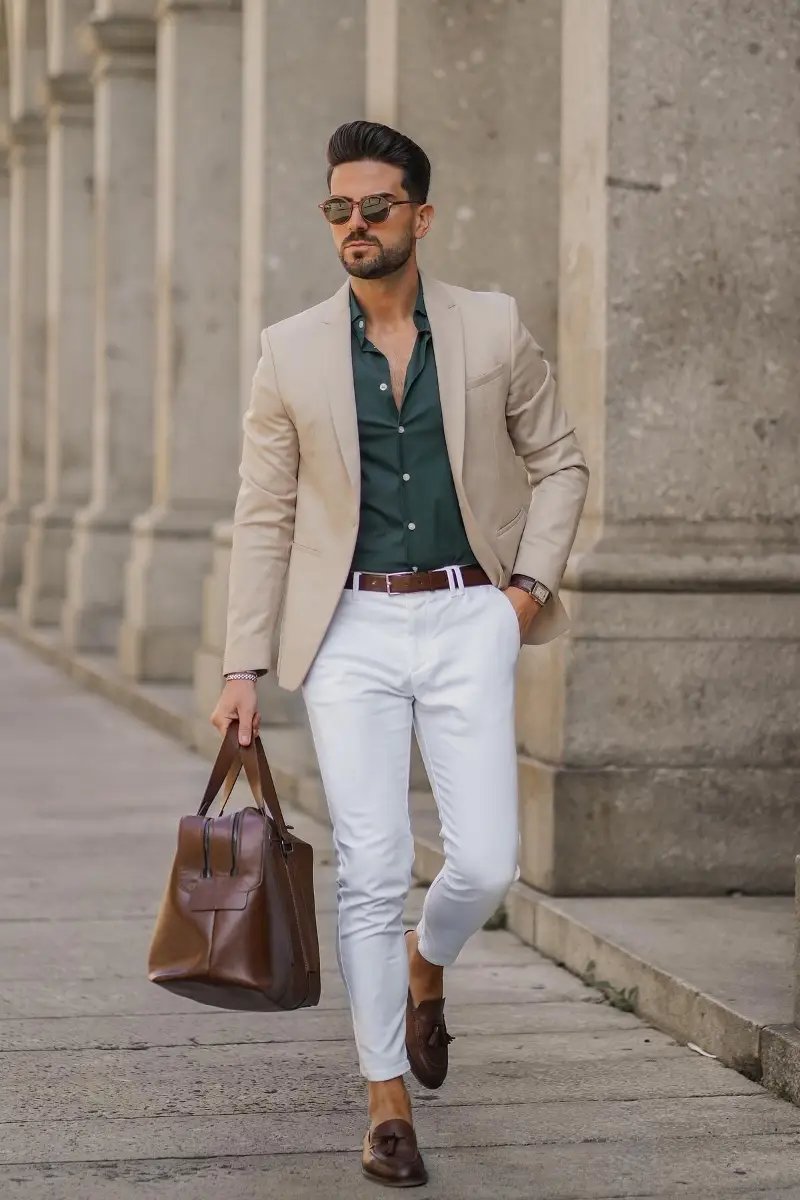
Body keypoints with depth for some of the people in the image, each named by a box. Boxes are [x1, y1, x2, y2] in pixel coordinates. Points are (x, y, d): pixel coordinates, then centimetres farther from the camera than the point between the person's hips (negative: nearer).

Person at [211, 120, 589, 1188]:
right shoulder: (291, 352, 2)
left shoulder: (494, 328, 2)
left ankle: (426, 965, 30)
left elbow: (558, 460, 14)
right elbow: (264, 517, 5)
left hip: (467, 622, 0)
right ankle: (388, 1104, 9)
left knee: (486, 862, -6)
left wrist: (533, 581, 0)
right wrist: (243, 669, 1)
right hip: (351, 631, 0)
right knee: (371, 874, -4)